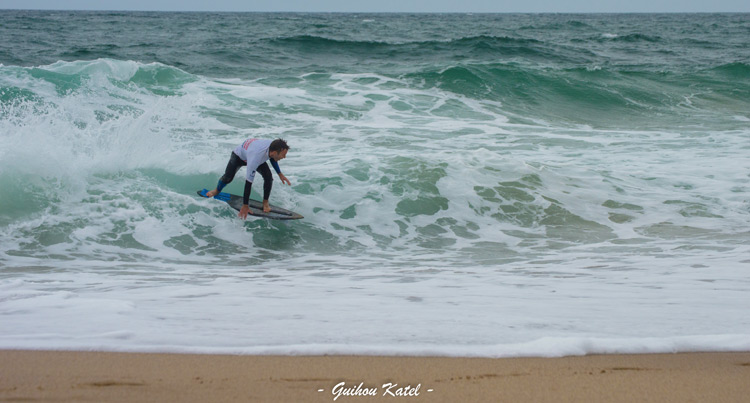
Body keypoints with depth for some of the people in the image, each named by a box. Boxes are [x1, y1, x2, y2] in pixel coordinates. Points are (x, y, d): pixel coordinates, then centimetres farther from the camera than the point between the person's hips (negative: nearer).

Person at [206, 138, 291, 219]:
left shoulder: (273, 146, -33)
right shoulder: (255, 158, -51)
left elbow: (272, 158, -3)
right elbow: (248, 182, -43)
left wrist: (280, 174, 0)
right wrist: (245, 206, -37)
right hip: (239, 156, -4)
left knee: (268, 177, -17)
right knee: (228, 178, -3)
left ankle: (265, 203, 1)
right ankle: (217, 190, 32)